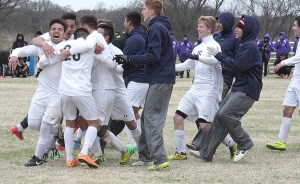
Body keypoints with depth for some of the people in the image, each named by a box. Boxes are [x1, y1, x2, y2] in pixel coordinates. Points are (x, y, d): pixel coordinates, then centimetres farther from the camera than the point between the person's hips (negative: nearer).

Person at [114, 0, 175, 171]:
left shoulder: (156, 28, -12)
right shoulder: (161, 27, 19)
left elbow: (153, 56, -20)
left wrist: (129, 59, -14)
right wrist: (129, 59, 16)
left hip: (160, 80, -10)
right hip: (161, 78, 10)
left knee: (152, 118, -11)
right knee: (146, 117, 13)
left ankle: (160, 159, -16)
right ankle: (146, 156, 17)